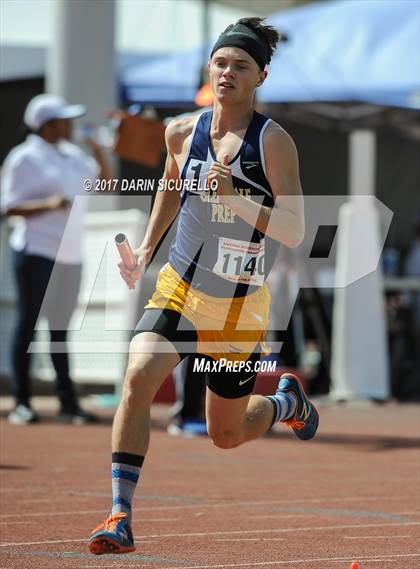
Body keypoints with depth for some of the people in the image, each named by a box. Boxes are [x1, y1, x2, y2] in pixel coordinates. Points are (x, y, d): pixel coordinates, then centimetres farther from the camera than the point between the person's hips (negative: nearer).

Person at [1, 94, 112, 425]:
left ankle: (68, 403, 10)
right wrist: (49, 205, -24)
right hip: (36, 254, -7)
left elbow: (105, 179, 21)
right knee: (29, 324, -2)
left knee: (61, 328, 9)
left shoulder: (73, 155, 13)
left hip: (70, 256, 7)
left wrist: (99, 151, 4)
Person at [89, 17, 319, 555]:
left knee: (226, 434, 12)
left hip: (241, 305, -2)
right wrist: (145, 249, 18)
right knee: (138, 375, -26)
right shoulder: (182, 132, 0)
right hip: (178, 289, 2)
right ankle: (120, 517, -23)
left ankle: (287, 401, 47)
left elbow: (294, 232, -17)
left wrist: (236, 200, -30)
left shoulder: (273, 141, -12)